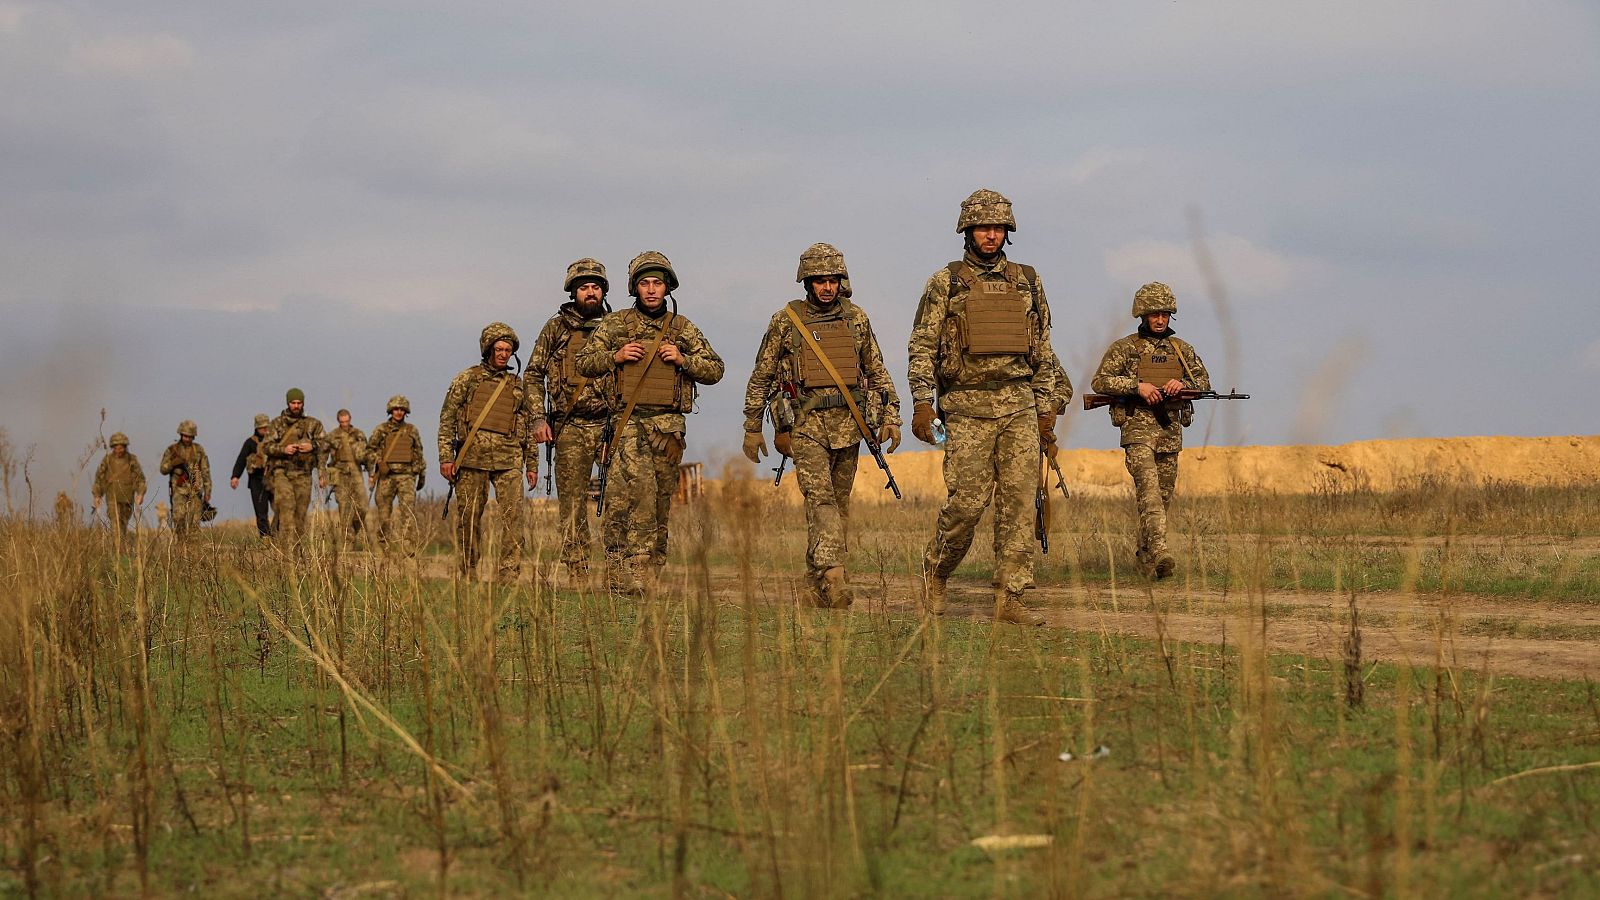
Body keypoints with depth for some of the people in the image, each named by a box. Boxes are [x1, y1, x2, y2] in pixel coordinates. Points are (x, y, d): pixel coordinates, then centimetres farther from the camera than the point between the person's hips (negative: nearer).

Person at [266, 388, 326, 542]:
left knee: (301, 512, 4)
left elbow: (326, 443, 11)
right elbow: (267, 446, 3)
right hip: (282, 473, -2)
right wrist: (283, 449, -15)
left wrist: (312, 446, -9)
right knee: (286, 508, -16)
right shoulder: (277, 423, 7)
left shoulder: (313, 424, 10)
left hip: (303, 474, 2)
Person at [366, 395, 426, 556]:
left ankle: (409, 548, -17)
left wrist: (422, 475, 20)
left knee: (409, 511, -13)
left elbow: (418, 454, 18)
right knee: (384, 513, 3)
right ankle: (384, 547, 13)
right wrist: (371, 474, -4)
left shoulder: (411, 430, 12)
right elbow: (370, 451, 5)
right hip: (386, 476, 0)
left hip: (406, 476, 0)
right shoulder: (381, 430, 7)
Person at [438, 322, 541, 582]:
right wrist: (446, 458, -3)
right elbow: (447, 420, 5)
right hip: (473, 456, -2)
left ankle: (509, 576, -12)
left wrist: (532, 464, 15)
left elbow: (531, 424, 20)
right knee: (469, 518, 1)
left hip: (509, 459, 2)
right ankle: (467, 576, 10)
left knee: (513, 516, -11)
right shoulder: (467, 379, 8)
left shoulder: (517, 385, 17)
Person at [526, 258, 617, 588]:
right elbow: (533, 375, 10)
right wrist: (539, 420, 1)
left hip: (610, 424, 1)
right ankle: (578, 578, 3)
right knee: (572, 505, -1)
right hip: (570, 428, 0)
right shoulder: (555, 328, 7)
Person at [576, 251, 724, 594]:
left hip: (668, 424, 3)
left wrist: (683, 360, -4)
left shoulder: (683, 329, 12)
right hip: (629, 421, -3)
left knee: (661, 501, 5)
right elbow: (584, 363, 10)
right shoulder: (615, 324, 8)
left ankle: (650, 575, 12)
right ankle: (629, 574, -23)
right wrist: (615, 357, -7)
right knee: (638, 488, -21)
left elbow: (715, 370, 12)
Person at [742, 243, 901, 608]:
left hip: (849, 423, 4)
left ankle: (816, 584, 14)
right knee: (820, 498, -18)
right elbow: (761, 377, 7)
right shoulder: (786, 321, 1)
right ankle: (834, 575, -30)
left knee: (839, 504, 6)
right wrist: (752, 428, 6)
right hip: (806, 424, -4)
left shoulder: (856, 318, 9)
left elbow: (878, 371, 16)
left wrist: (891, 417, 7)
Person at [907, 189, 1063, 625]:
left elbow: (1043, 350, 16)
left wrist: (1045, 409, 12)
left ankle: (1010, 598, 0)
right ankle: (935, 572, 18)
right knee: (967, 500, -7)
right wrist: (922, 402, -9)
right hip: (968, 405, -3)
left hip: (1019, 405, 3)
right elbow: (923, 347, 1)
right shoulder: (945, 283, 3)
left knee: (1019, 501, -3)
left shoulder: (1027, 281, 13)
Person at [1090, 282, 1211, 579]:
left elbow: (1204, 381, 14)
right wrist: (1137, 385, -18)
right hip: (1138, 425, -5)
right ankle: (1159, 550, -33)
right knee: (1148, 487, -21)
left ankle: (1145, 555, 23)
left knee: (1164, 496, 9)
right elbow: (1100, 381, -6)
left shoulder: (1181, 348, 13)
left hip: (1171, 429, 5)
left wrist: (1183, 383, -8)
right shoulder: (1124, 348, 0)